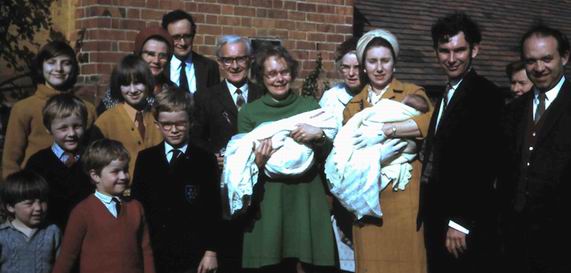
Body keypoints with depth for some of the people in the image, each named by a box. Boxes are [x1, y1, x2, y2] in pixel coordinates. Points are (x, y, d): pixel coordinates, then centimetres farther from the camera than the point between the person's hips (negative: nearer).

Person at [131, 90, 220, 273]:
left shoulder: (205, 160, -1)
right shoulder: (145, 159, 6)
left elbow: (213, 209, -1)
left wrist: (211, 252, -4)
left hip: (193, 258, -2)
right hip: (153, 255, 2)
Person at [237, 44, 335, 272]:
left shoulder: (310, 106, 8)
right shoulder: (249, 112, 4)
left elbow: (330, 154, 6)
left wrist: (319, 135, -13)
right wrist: (257, 163, -16)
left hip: (306, 197, 1)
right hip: (268, 201, -1)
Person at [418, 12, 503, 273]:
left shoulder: (486, 95, -13)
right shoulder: (445, 94, 13)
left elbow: (484, 162, -19)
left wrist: (460, 222, -21)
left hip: (465, 222, -8)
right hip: (437, 213, 8)